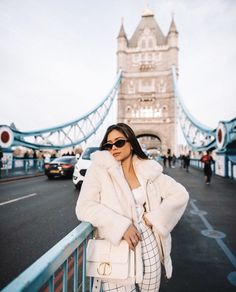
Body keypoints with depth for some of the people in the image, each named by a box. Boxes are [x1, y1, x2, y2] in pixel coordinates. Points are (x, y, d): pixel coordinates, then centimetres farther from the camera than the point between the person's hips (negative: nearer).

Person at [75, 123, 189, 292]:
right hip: (116, 245, -2)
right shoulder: (100, 167, -5)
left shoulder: (148, 170, 3)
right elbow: (85, 207, -14)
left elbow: (180, 194, 5)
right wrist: (121, 226, -21)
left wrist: (155, 217, -6)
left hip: (148, 243, 3)